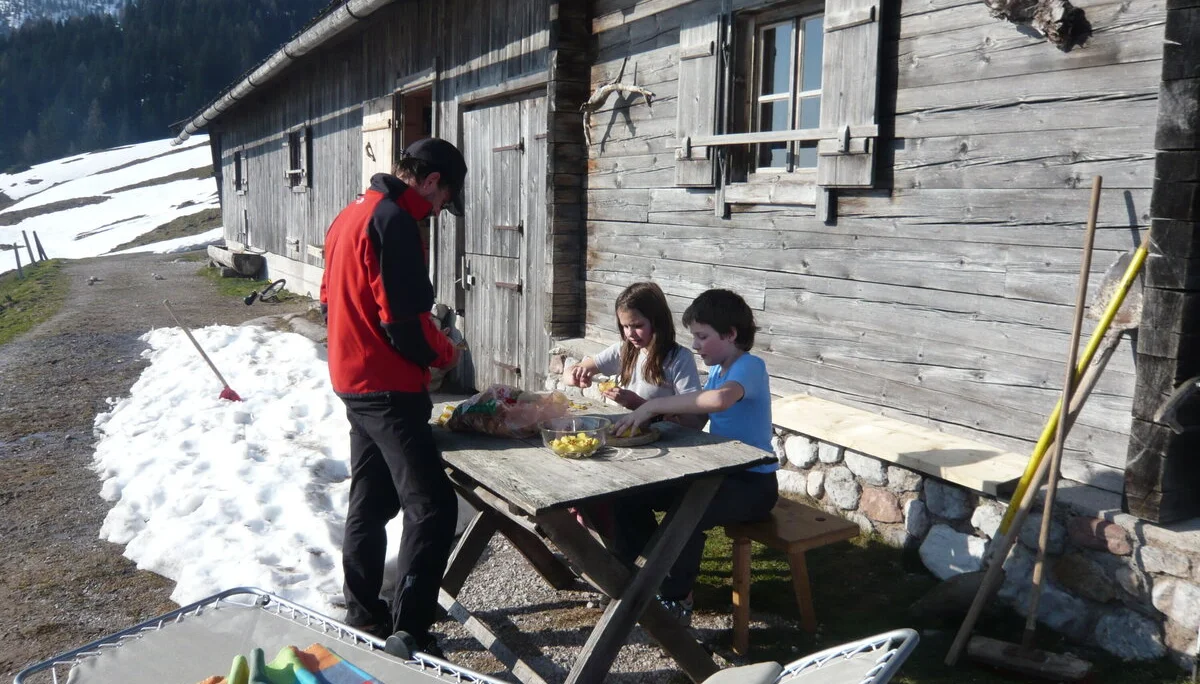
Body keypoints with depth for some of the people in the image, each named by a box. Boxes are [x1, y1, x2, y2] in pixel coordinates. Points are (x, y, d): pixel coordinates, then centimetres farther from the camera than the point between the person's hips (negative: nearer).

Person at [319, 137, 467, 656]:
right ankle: (409, 632, -5)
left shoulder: (351, 215, 13)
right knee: (432, 507, -8)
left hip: (353, 380, 10)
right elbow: (404, 319, -22)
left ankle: (363, 613, 28)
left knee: (371, 500, 18)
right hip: (388, 388, -10)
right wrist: (444, 354, -5)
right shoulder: (393, 221, -17)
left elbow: (331, 301, 19)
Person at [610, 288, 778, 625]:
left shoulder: (750, 367, -19)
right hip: (718, 471, 9)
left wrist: (654, 405, -34)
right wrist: (640, 407, -6)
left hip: (754, 483, -9)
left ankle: (676, 600, -11)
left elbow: (720, 399, -41)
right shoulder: (716, 369, 10)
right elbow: (694, 416, 9)